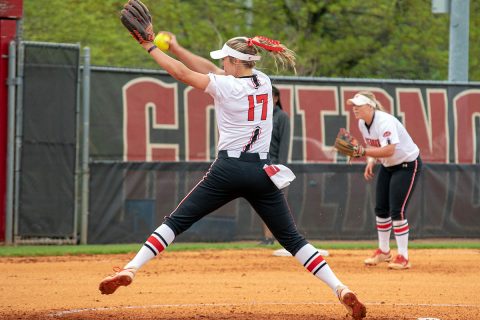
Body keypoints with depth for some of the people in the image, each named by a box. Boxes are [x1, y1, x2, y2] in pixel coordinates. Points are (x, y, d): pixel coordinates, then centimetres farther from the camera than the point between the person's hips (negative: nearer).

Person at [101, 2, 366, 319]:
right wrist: (176, 47, 17)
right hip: (262, 172, 4)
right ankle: (341, 289, -6)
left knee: (176, 222, 6)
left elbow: (182, 73, -3)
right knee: (292, 238, 7)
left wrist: (150, 46, 8)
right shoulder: (263, 81, 8)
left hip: (228, 170, -4)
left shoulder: (226, 87, -9)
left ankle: (131, 269, -4)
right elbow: (211, 69, 17)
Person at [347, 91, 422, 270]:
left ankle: (403, 257, -8)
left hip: (408, 165, -9)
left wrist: (362, 152, -42)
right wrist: (371, 161, -6)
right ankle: (383, 251, 24)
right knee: (381, 208, 9)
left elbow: (389, 150, -40)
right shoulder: (362, 123, -3)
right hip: (388, 166, 9)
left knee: (397, 210, -14)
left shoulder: (385, 122, -30)